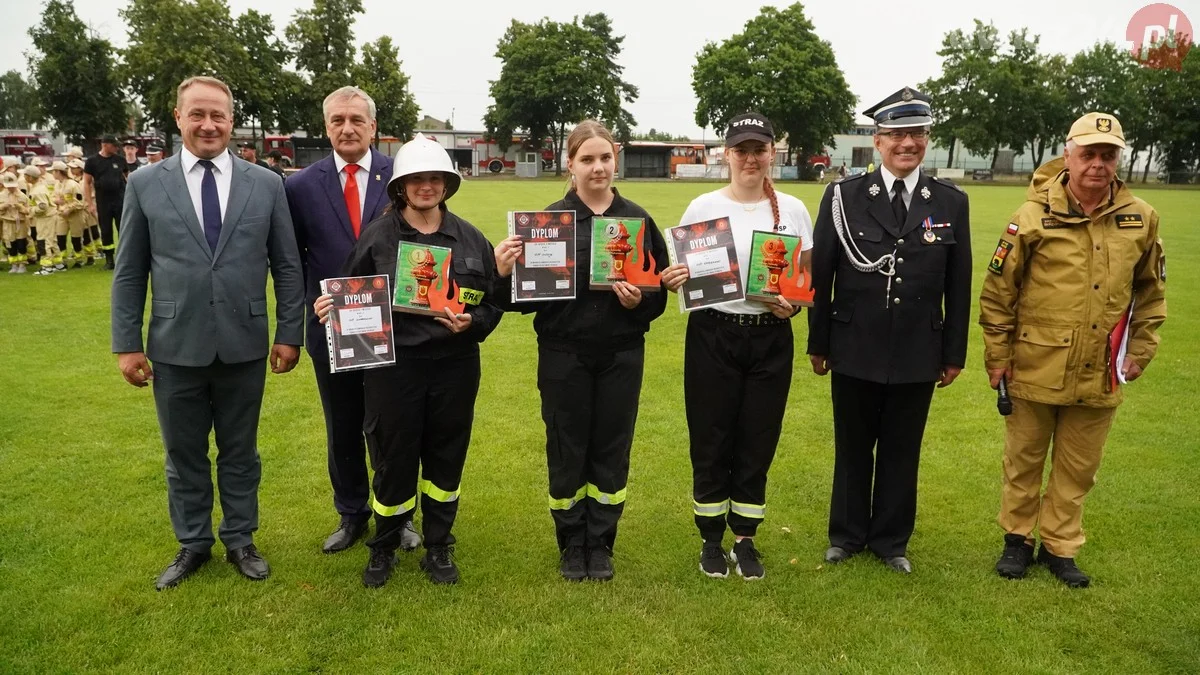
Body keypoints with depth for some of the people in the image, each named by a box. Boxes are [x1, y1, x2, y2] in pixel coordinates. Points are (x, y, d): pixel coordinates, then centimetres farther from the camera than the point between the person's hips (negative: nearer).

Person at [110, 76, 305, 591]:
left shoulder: (266, 185, 0)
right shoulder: (145, 184, 1)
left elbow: (287, 266, 2)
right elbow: (129, 272, 3)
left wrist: (290, 333, -1)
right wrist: (127, 344, 0)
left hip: (244, 345, 0)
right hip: (176, 348, 1)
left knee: (240, 452, 14)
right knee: (184, 454, 14)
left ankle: (240, 539, 32)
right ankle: (193, 544, 33)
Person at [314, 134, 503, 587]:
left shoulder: (471, 239, 3)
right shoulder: (376, 236, -2)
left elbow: (494, 301, 7)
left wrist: (473, 323, -12)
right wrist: (331, 309, -17)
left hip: (455, 366, 2)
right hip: (394, 365, -2)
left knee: (445, 459, 12)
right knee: (394, 461, 7)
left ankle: (438, 549, 30)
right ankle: (383, 549, 29)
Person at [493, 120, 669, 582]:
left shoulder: (638, 219, 3)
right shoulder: (550, 219, -3)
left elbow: (660, 292, 4)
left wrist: (639, 301, -16)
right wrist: (505, 274, -24)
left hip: (621, 354, 2)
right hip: (564, 355, -1)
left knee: (611, 451, 10)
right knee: (566, 452, 9)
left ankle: (601, 545, 28)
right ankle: (572, 546, 27)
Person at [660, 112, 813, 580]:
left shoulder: (793, 210, 3)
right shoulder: (702, 207, -1)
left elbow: (806, 280, 8)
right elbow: (680, 275, 3)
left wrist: (794, 305, -13)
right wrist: (674, 280, -19)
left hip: (770, 339, 2)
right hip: (712, 336, -1)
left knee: (757, 444, 8)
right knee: (711, 443, 5)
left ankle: (746, 540, 25)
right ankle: (711, 541, 23)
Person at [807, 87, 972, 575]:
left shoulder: (951, 203, 2)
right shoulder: (844, 196, -4)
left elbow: (958, 285, 5)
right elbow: (820, 275, -1)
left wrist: (955, 353, 5)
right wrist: (818, 344, -1)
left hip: (918, 356, 1)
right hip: (856, 352, -1)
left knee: (902, 451, 12)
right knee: (853, 448, 13)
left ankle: (891, 540, 30)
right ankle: (847, 534, 31)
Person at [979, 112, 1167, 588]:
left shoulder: (1141, 219, 0)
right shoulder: (1034, 216, -9)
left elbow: (1151, 291, 13)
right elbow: (997, 292, -5)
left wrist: (1140, 350, 8)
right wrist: (997, 356, -4)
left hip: (1099, 375, 3)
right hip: (1035, 369, -2)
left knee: (1078, 469, 14)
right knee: (1023, 461, 12)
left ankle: (1059, 547, 31)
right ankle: (1018, 538, 30)